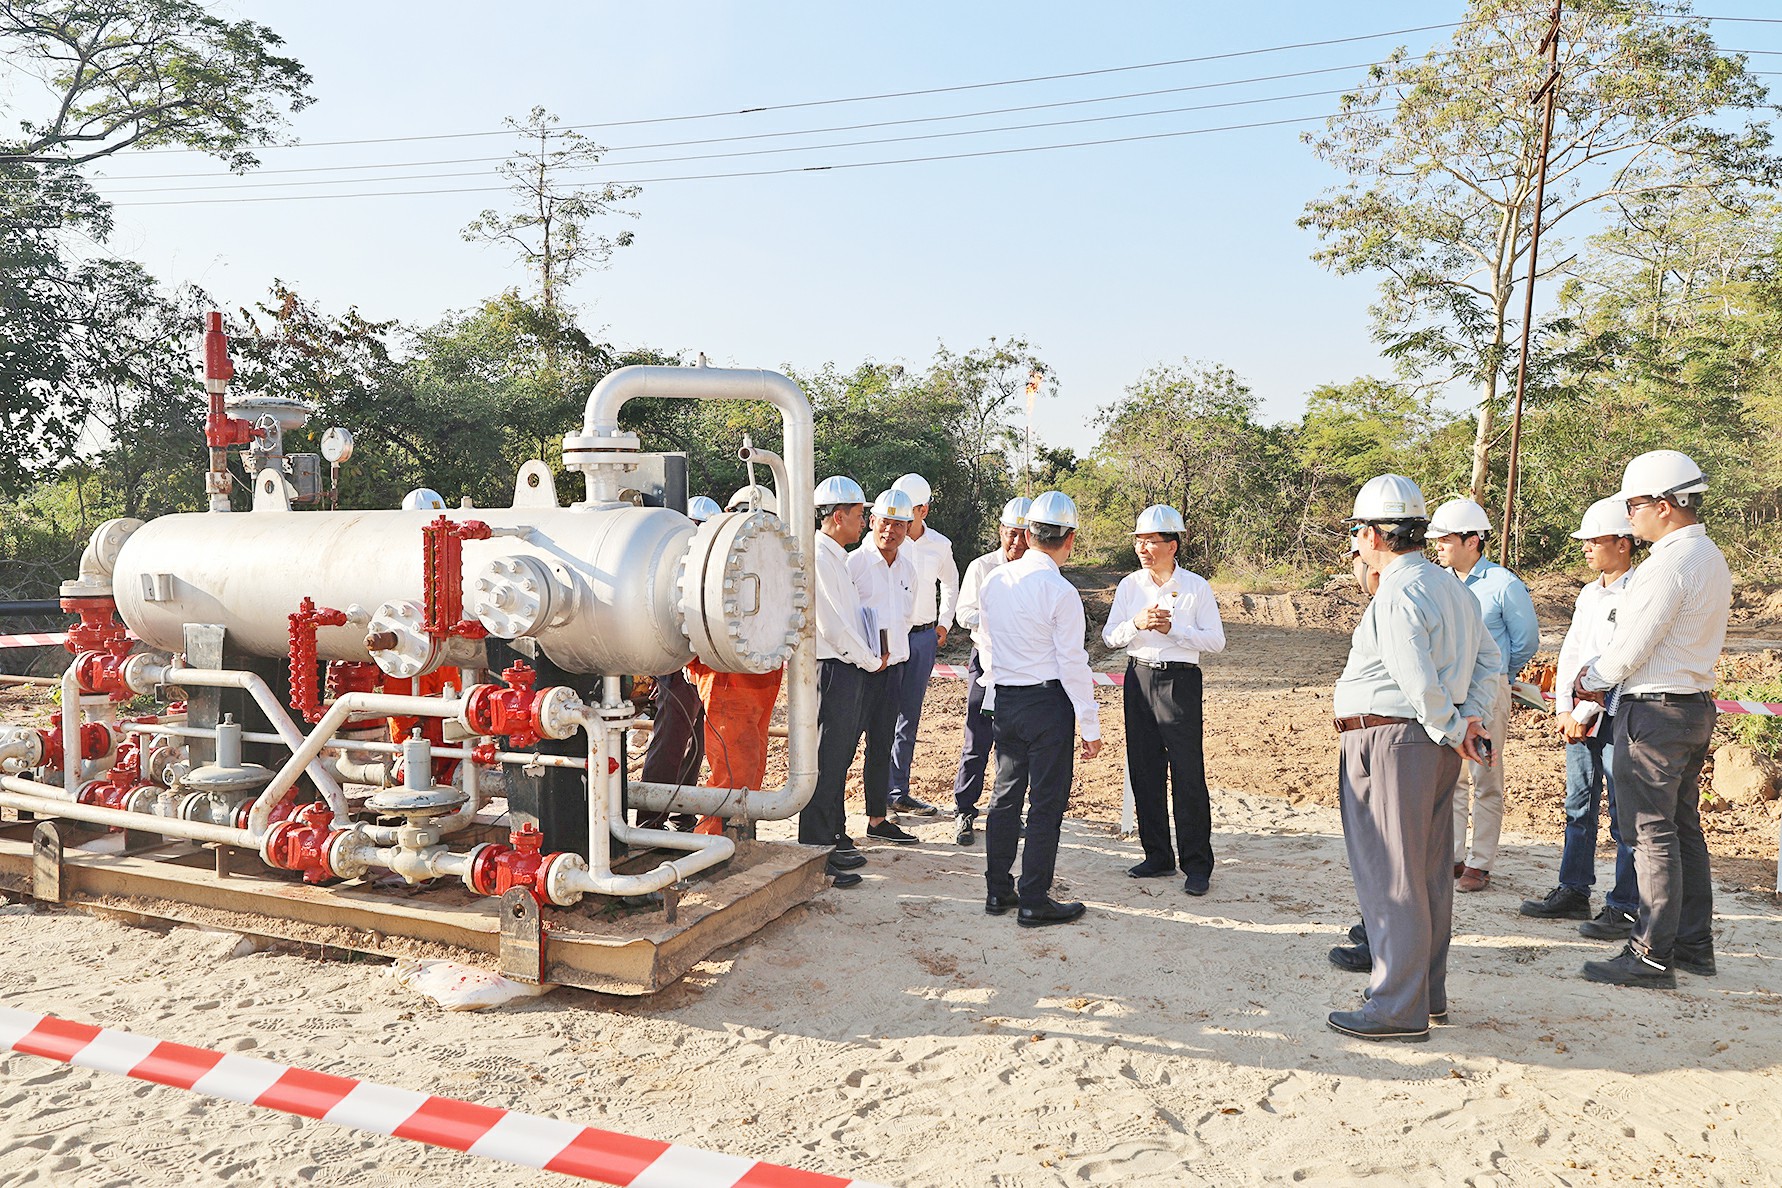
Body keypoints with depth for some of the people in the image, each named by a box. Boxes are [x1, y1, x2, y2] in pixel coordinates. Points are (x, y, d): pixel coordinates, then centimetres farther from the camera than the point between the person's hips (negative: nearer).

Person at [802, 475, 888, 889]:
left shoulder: (835, 556, 16)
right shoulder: (818, 557, -17)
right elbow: (832, 625, -20)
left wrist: (872, 652, 10)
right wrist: (870, 660, -9)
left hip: (846, 667, 10)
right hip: (831, 668, -10)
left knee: (839, 755, 18)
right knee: (826, 760, -4)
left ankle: (834, 838, 30)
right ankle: (816, 853, 3)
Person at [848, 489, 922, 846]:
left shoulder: (907, 567, 11)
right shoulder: (854, 562, -11)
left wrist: (889, 648, 12)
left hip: (893, 666, 7)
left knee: (882, 746, 14)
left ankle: (878, 819, 24)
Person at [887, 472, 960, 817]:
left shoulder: (940, 545, 6)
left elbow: (950, 583, 24)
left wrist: (944, 623, 19)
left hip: (924, 637, 4)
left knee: (910, 717, 10)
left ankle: (899, 792, 18)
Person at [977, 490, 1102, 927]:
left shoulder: (994, 580, 3)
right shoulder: (1060, 592, -16)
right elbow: (1072, 665, -14)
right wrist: (1090, 726, -8)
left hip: (1004, 699, 6)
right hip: (1048, 701, -6)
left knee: (1005, 794, 15)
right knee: (1047, 802, 3)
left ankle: (998, 890, 24)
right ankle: (1034, 902, 8)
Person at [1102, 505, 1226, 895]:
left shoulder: (1196, 587, -2)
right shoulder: (1129, 585, 7)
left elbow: (1216, 640, -5)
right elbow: (1110, 636, 5)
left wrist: (1172, 628, -17)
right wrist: (1136, 624, -15)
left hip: (1180, 681, -4)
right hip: (1138, 679, 4)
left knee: (1188, 773, -4)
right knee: (1144, 771, 8)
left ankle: (1197, 865, 6)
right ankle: (1158, 856, 21)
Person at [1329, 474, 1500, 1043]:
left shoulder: (1397, 596, -18)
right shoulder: (1451, 586, 12)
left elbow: (1421, 684, -23)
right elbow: (1490, 659, 15)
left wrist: (1453, 728, -8)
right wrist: (1471, 717, 4)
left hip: (1391, 744, -10)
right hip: (1434, 744, 10)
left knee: (1390, 877, -3)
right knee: (1430, 873, 16)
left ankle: (1398, 1009, 3)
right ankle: (1428, 992, 26)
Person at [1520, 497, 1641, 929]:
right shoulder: (1589, 592, 15)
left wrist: (1586, 711, -14)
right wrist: (1564, 709, 5)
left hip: (1619, 718, -8)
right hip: (1579, 717, 8)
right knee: (1578, 808, 14)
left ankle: (1625, 907, 7)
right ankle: (1573, 892, 23)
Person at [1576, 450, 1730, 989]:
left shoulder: (1669, 564, -19)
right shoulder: (1711, 558, 13)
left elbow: (1634, 644, -17)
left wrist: (1592, 681, 1)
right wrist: (1605, 674, 10)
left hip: (1655, 709, -10)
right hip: (1696, 703, 10)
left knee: (1652, 833, -4)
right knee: (1684, 828, 15)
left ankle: (1652, 955, 1)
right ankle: (1695, 945, 24)